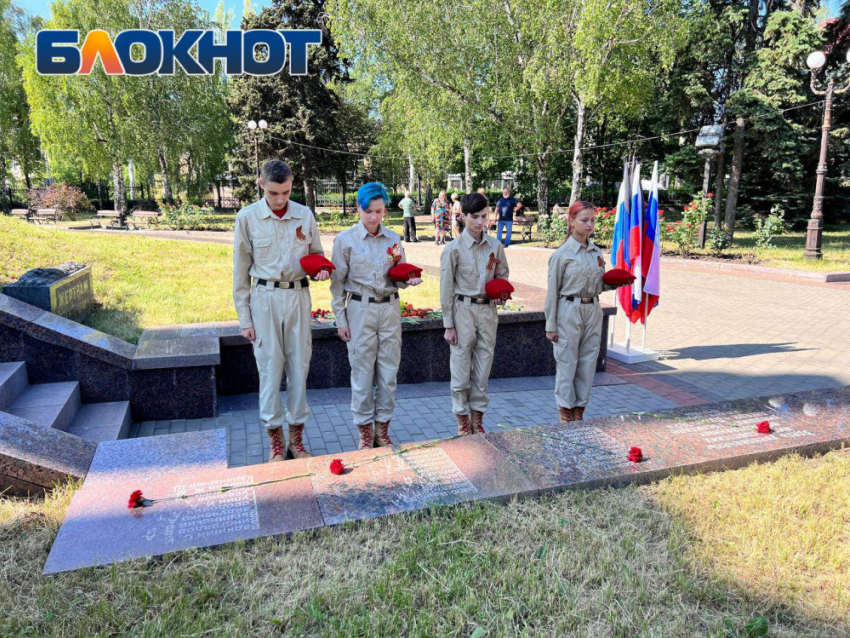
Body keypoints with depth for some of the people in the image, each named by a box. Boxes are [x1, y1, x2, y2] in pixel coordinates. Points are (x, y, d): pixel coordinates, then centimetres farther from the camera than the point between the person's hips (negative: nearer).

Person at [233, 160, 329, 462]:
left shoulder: (305, 215, 3)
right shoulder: (247, 217, -2)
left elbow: (317, 253, 16)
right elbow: (240, 271, 1)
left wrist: (322, 268, -9)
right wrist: (244, 318, -1)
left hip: (298, 297, 2)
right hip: (265, 298, -2)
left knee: (299, 368, 6)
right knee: (270, 369, 1)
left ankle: (296, 439, 21)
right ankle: (275, 442, 16)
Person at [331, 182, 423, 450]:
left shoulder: (393, 240, 5)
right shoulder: (345, 240, -3)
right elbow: (338, 282, -1)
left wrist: (409, 280, -10)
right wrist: (340, 320, -3)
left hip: (390, 309, 3)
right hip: (360, 310, -3)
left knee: (389, 371, 7)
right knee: (362, 372, 2)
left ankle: (383, 430, 21)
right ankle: (365, 432, 17)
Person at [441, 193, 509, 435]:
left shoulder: (495, 246, 3)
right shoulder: (454, 248, -8)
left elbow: (502, 274, 17)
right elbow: (446, 288, -6)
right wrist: (449, 325, -7)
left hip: (488, 309, 4)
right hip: (463, 309, -3)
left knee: (483, 367, 10)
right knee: (461, 368, 3)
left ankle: (477, 417, 23)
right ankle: (462, 419, 19)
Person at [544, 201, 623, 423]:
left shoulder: (597, 252, 8)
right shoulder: (562, 254, -8)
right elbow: (552, 291, -6)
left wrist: (614, 283, -3)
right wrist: (551, 325, -7)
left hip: (593, 311, 5)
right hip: (569, 311, -5)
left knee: (588, 361, 10)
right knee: (566, 362, 3)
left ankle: (580, 409, 23)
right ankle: (565, 412, 17)